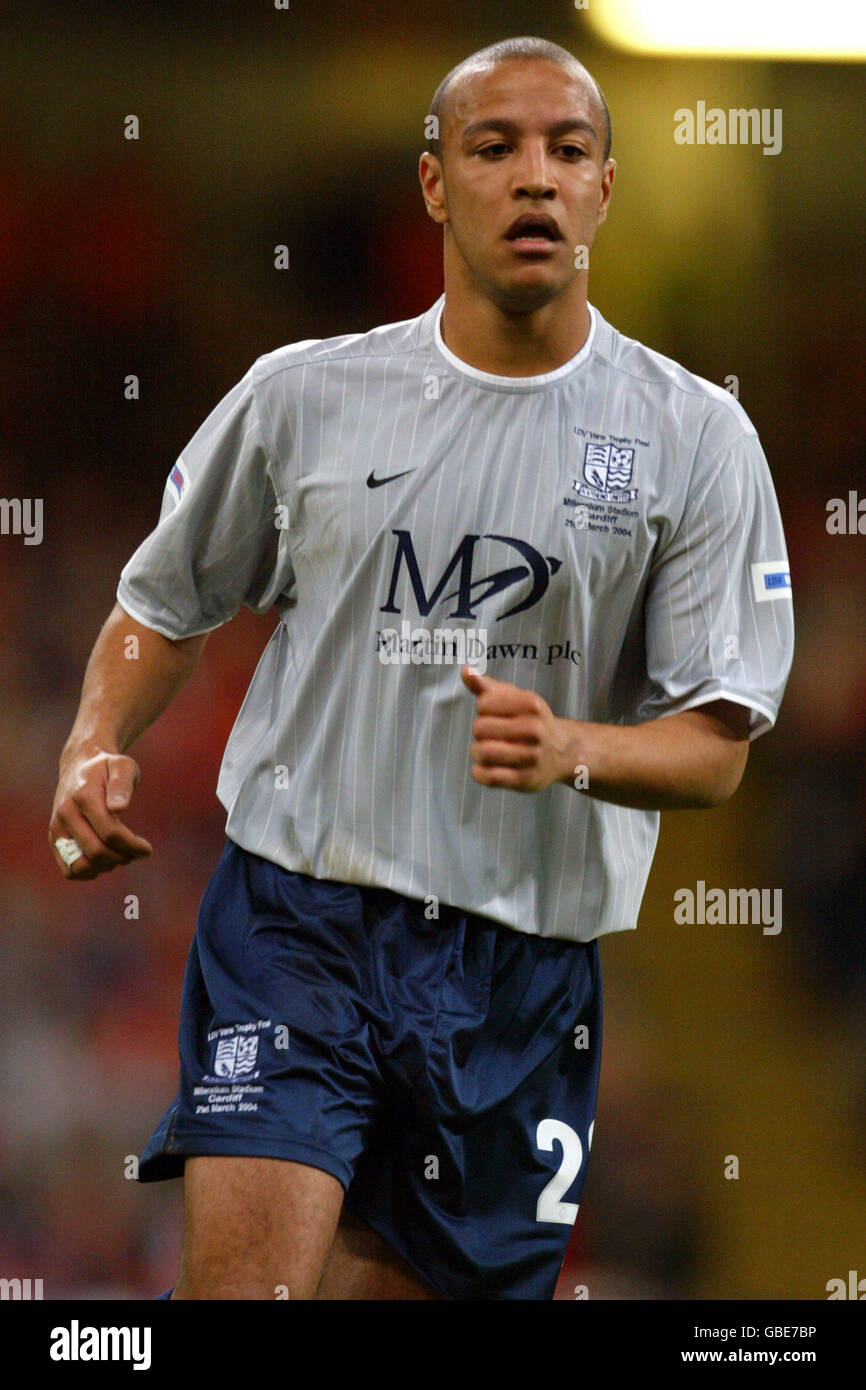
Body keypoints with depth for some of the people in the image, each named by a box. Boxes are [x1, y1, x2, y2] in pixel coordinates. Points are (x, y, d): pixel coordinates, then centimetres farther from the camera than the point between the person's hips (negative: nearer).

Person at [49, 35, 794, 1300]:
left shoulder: (695, 437, 3)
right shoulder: (302, 394, 6)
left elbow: (715, 751, -1)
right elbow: (167, 601, 20)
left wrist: (573, 751, -21)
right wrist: (95, 749, 1)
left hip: (522, 968, 1)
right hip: (293, 922, -1)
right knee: (244, 1279, -18)